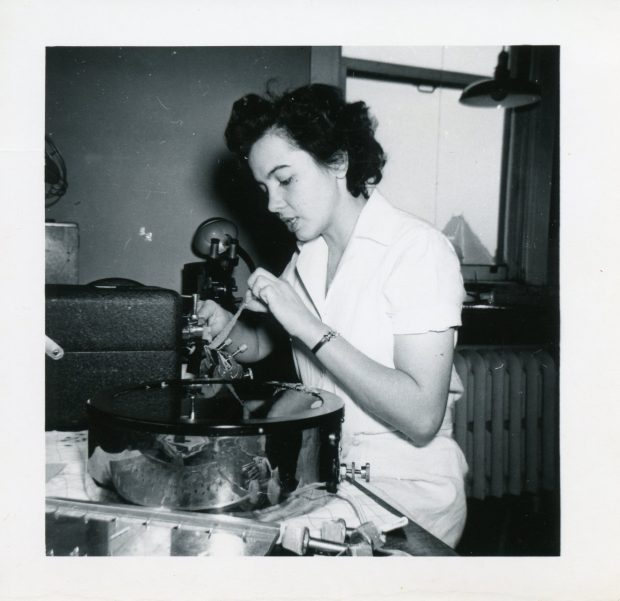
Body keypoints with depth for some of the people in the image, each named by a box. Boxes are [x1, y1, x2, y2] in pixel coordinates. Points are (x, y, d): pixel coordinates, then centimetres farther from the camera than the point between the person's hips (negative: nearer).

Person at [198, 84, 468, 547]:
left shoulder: (418, 249, -16)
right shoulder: (308, 257, 6)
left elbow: (422, 418, -24)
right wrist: (226, 327, -5)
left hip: (406, 492, -6)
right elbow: (263, 344, 17)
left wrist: (310, 328, -24)